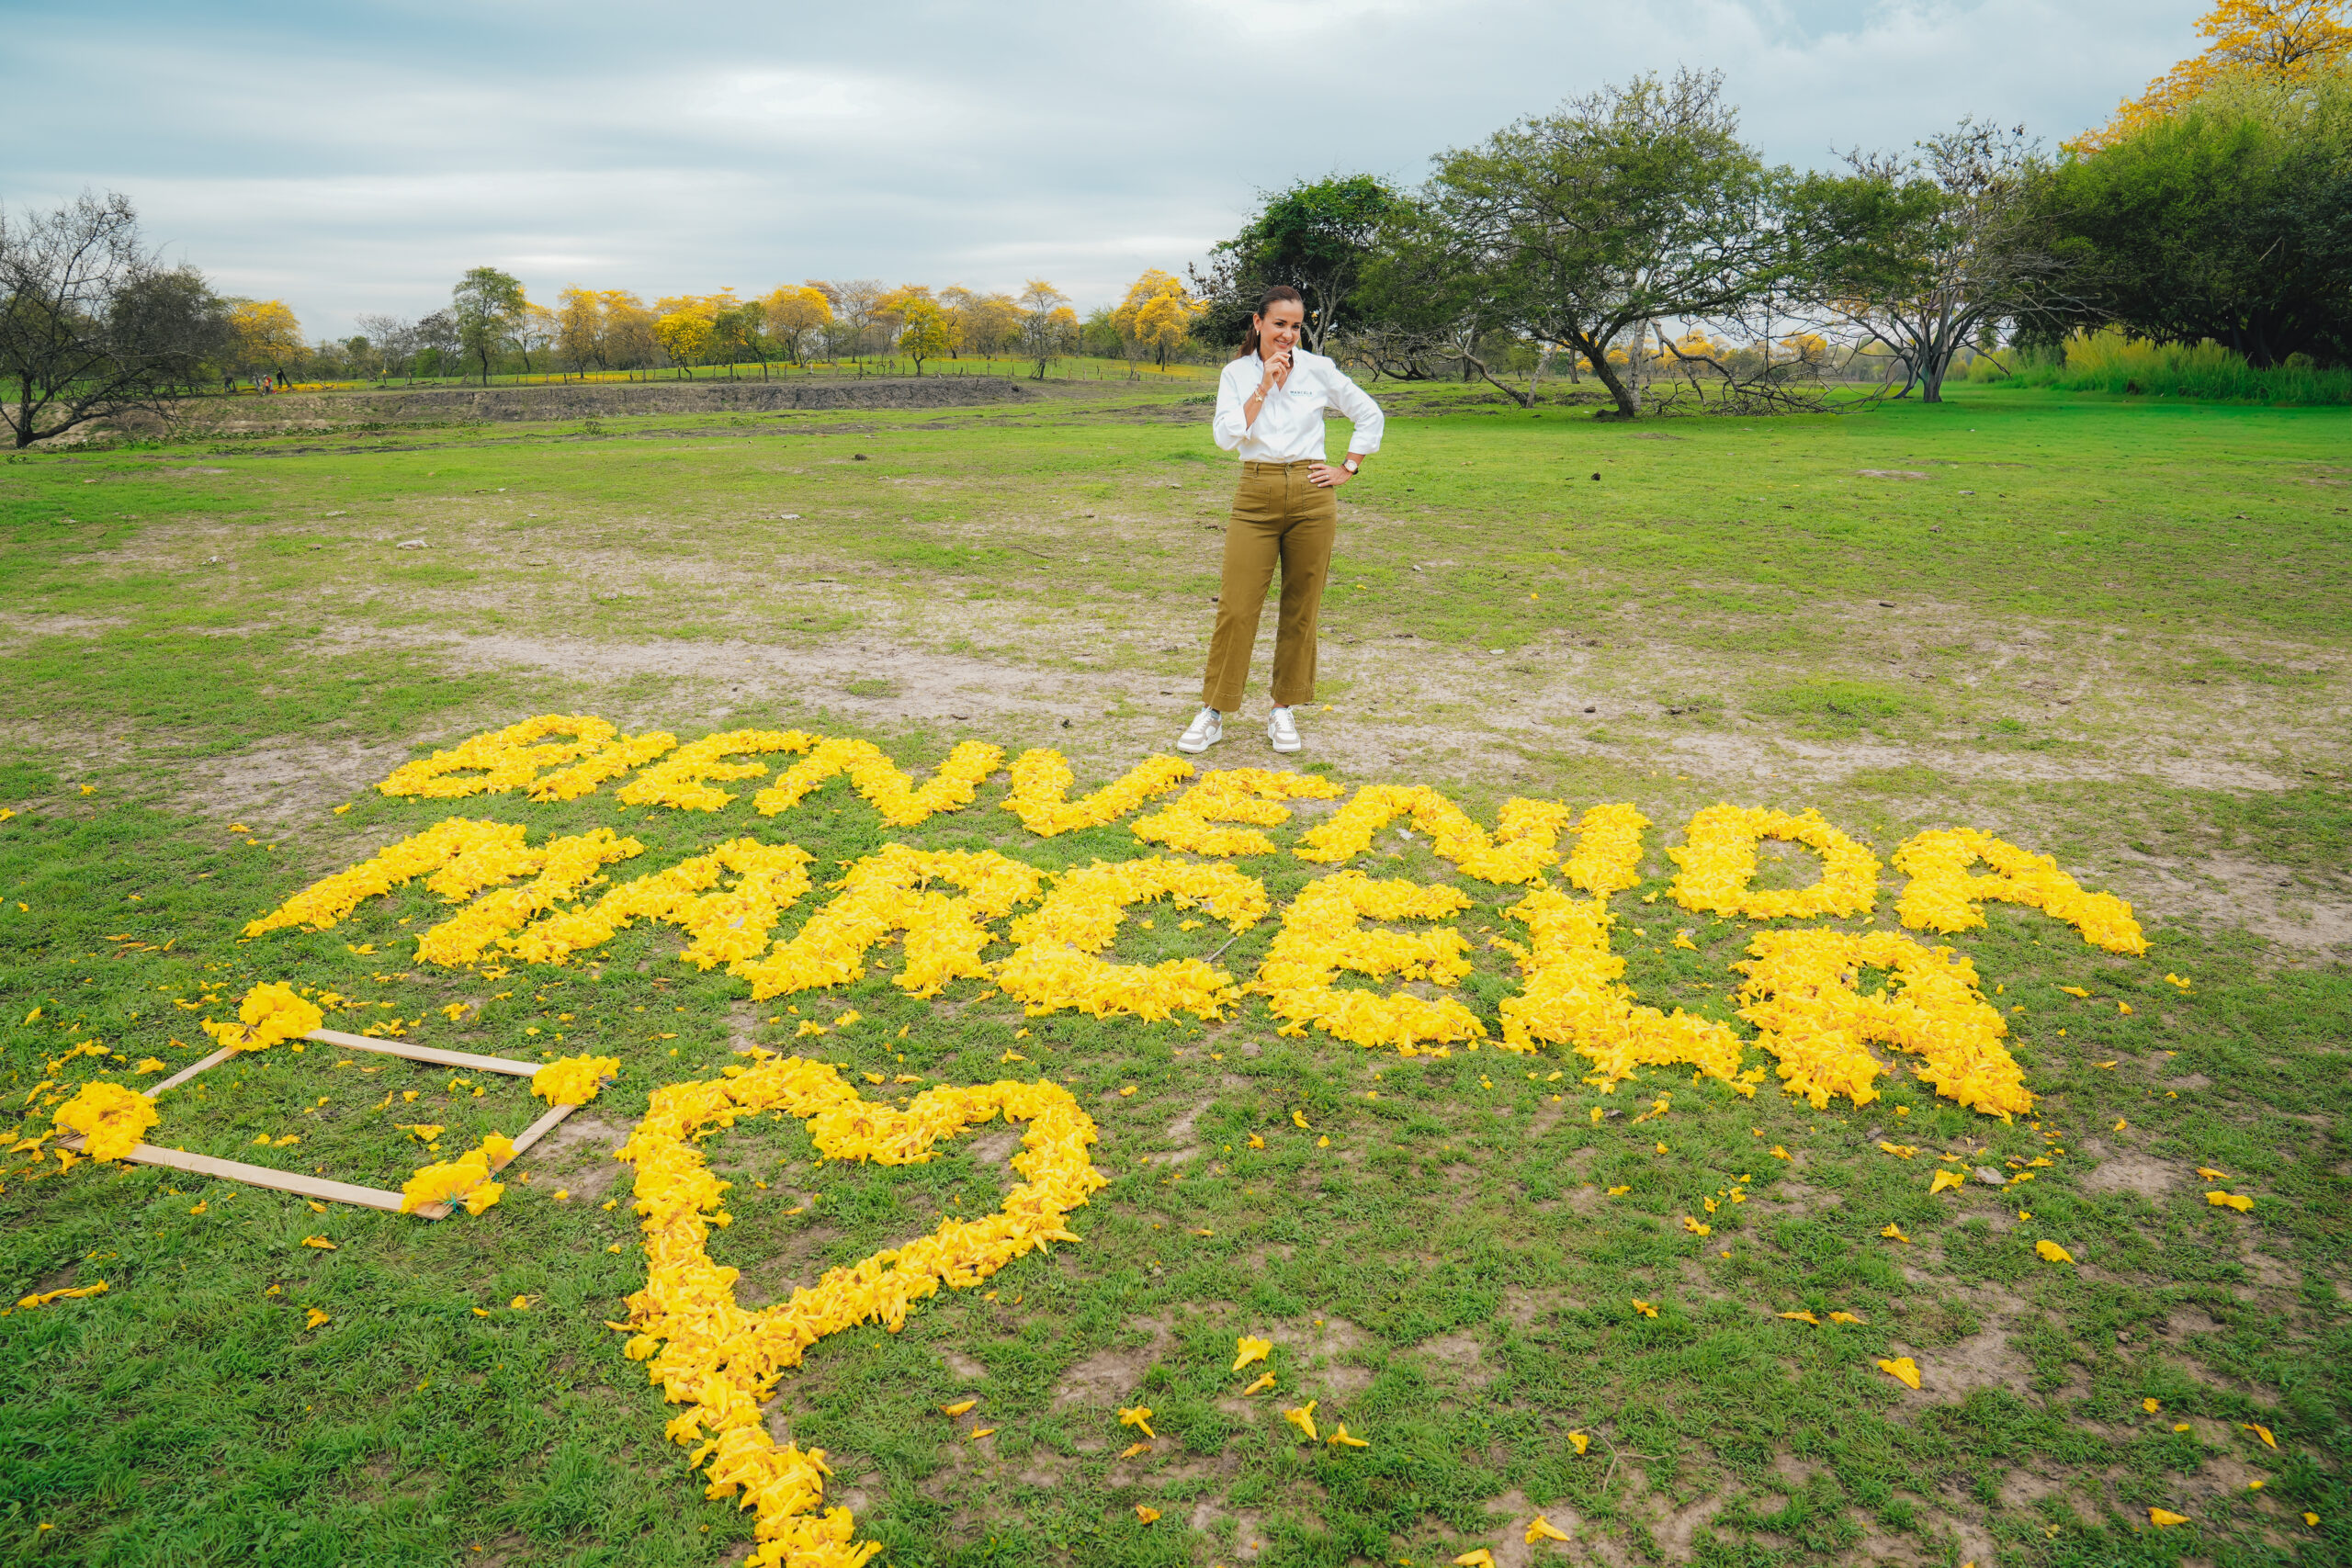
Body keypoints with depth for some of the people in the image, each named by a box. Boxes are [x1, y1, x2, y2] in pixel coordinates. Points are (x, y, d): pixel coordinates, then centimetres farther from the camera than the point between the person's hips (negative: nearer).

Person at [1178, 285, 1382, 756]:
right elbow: (1227, 436, -8)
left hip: (1312, 497, 1)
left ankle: (1284, 710, 17)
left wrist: (1348, 468, 6)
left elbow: (1370, 415, 12)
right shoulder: (1237, 373, 5)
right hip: (1256, 496, 0)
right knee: (1236, 606, -6)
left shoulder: (1319, 370, 4)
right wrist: (1263, 386, -12)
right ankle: (1212, 713, 3)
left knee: (1300, 608, 5)